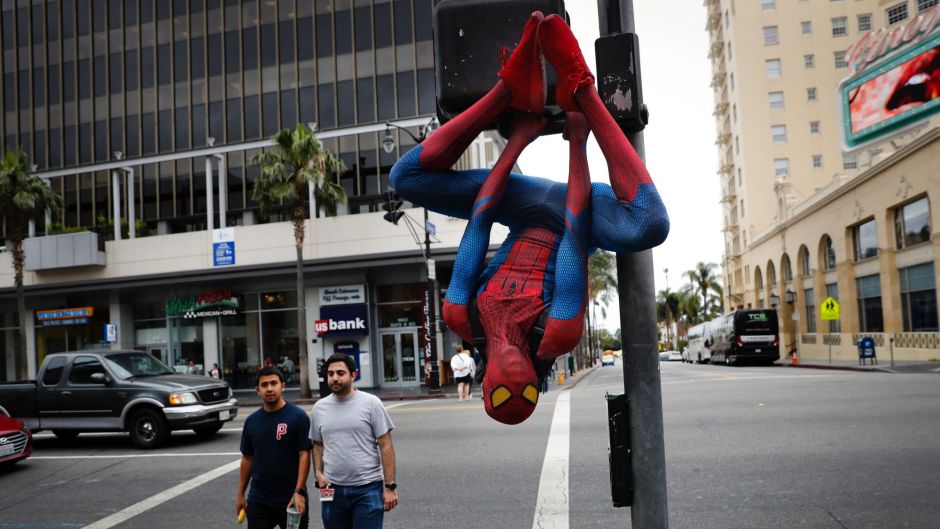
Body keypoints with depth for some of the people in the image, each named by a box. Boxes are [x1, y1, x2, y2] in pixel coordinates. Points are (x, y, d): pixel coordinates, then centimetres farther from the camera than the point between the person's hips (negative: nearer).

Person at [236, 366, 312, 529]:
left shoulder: (298, 416, -8)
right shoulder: (251, 421, 6)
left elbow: (304, 454, -11)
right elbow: (247, 458, 12)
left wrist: (299, 491, -18)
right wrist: (240, 494, 11)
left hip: (290, 499, -3)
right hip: (258, 500, 4)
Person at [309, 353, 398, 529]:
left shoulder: (371, 403, -6)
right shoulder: (319, 407, 7)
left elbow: (385, 446, -6)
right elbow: (318, 445, 16)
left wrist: (390, 485, -10)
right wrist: (318, 473, -1)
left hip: (368, 489, -4)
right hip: (333, 489, 4)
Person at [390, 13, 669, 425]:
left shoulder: (463, 320, -27)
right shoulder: (558, 338, -33)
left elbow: (478, 224, -23)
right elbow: (575, 233, -32)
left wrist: (517, 142, -18)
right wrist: (577, 144, -28)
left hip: (528, 214, 2)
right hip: (572, 218, -1)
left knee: (406, 175, -14)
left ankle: (513, 90, -21)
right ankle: (579, 89, -29)